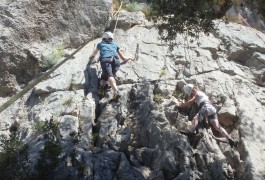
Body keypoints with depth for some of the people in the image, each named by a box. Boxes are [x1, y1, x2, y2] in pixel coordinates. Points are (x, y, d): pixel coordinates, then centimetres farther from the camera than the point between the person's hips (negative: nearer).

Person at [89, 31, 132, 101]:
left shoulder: (100, 44, 34)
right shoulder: (115, 45, 34)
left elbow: (94, 54, 53)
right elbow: (123, 58, 37)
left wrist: (91, 57, 75)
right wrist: (128, 58, 59)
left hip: (105, 60, -2)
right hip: (115, 60, 2)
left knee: (109, 76, -21)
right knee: (105, 76, 12)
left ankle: (116, 92, -43)